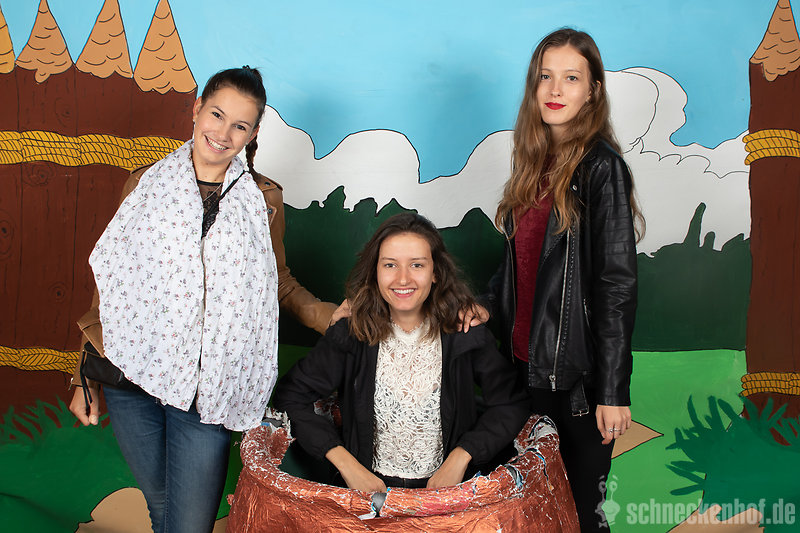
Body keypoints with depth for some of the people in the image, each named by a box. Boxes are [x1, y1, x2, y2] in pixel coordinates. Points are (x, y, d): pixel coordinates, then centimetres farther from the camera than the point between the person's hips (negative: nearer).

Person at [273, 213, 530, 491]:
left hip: (443, 485, 0)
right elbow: (290, 394, -3)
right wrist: (347, 465, -11)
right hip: (370, 484, 0)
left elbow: (512, 404, 1)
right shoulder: (351, 333, -6)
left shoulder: (466, 332, -6)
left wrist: (460, 457, -12)